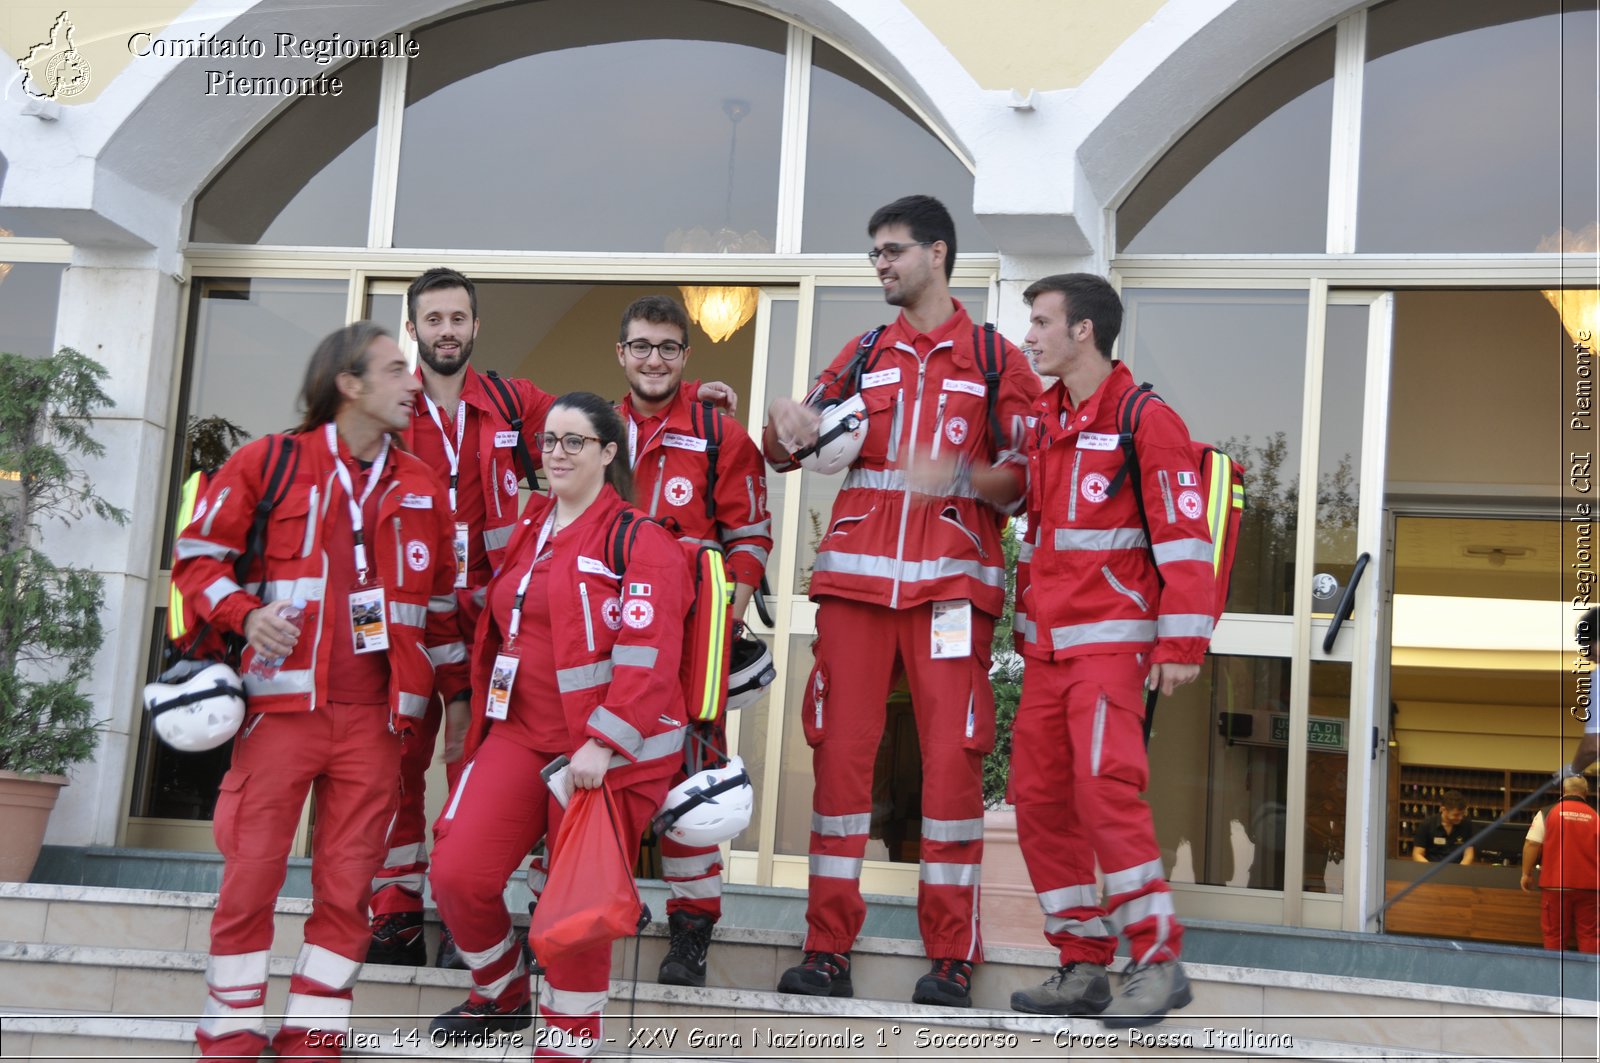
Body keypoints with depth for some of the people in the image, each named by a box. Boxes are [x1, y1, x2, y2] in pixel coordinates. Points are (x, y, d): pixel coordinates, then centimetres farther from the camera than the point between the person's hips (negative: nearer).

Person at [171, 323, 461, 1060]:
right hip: (284, 703, -3)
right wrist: (244, 614, -11)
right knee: (251, 872, -1)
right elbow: (198, 554, 6)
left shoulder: (423, 487, 12)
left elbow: (443, 602, 19)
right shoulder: (271, 462, 2)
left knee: (347, 882, 4)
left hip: (375, 716, 3)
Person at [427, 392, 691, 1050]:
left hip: (608, 748, -6)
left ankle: (568, 1039, 20)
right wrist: (486, 718, 24)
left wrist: (604, 741, -23)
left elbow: (648, 654, -17)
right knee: (456, 874, -3)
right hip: (520, 735, 6)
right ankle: (502, 995, 23)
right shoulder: (528, 530, 16)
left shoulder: (639, 541, -7)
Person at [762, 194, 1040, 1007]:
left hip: (951, 579, -3)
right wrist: (784, 421, -8)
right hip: (855, 574, 3)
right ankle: (827, 948, 7)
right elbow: (785, 451, 15)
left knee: (952, 755, -5)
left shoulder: (996, 360, 7)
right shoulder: (863, 354, 17)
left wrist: (963, 474, -17)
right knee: (840, 749, 0)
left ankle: (951, 958, 4)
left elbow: (1023, 479, 2)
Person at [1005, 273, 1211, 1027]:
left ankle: (1158, 962, -6)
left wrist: (1181, 645, -17)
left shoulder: (1146, 421, -8)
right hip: (1047, 646, 8)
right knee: (1040, 800, 5)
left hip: (1111, 639, -8)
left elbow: (1183, 535, -13)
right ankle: (1083, 966, 14)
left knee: (1104, 784, -18)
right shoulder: (1043, 420, 15)